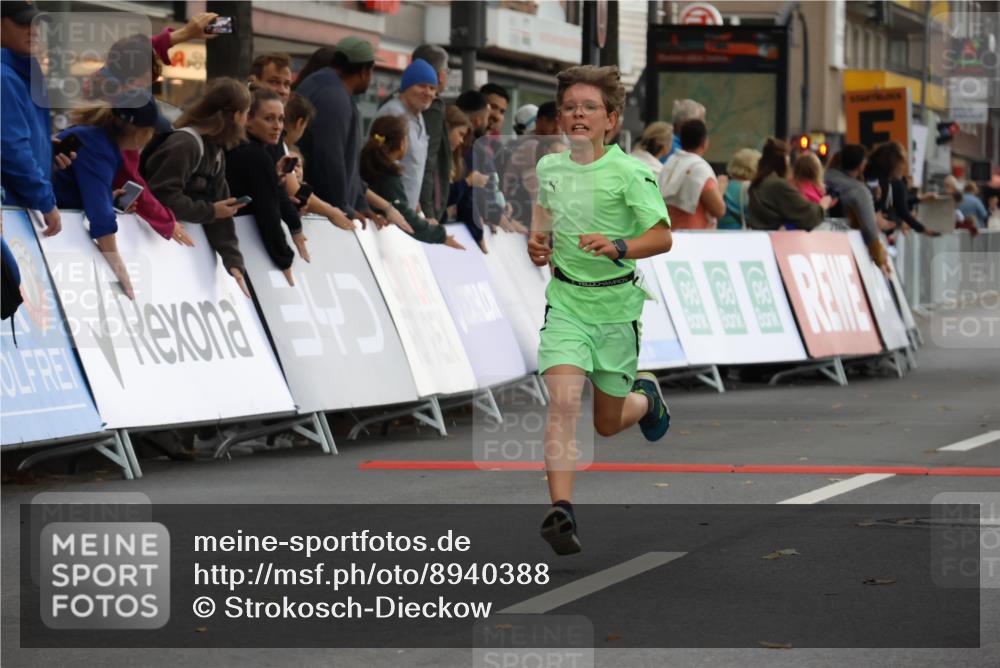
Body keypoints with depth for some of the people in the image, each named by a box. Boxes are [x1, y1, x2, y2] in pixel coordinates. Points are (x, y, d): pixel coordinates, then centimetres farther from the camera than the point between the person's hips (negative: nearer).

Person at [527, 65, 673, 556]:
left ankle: (647, 396, 47)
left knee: (607, 424, 11)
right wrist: (538, 244, 3)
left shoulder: (628, 172, -11)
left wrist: (618, 247, -31)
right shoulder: (548, 167, 4)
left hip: (616, 304, -2)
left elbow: (663, 237, -14)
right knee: (563, 402, -20)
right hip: (565, 300, 2)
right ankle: (561, 511, -26)